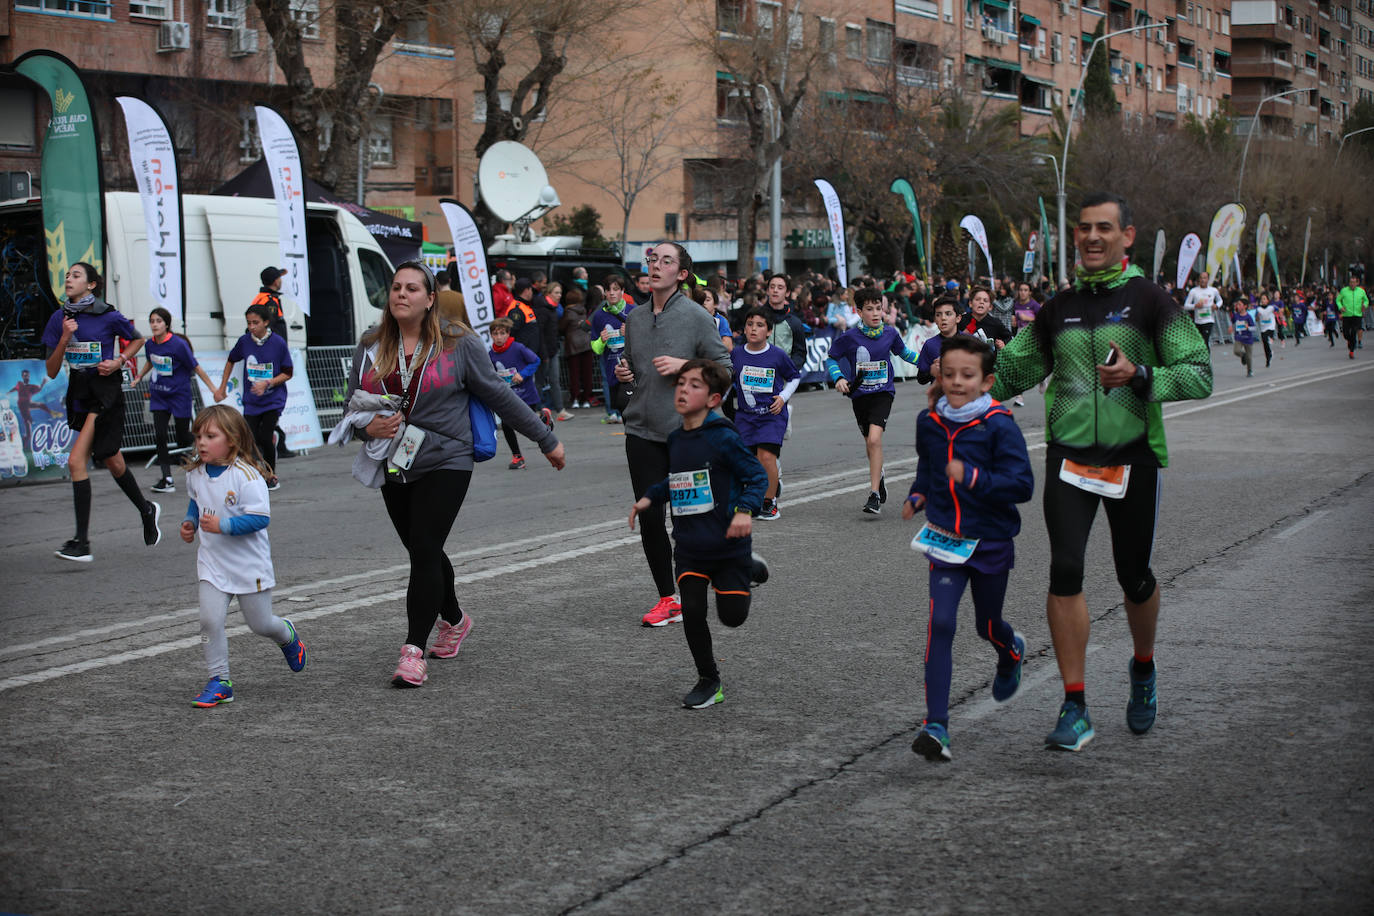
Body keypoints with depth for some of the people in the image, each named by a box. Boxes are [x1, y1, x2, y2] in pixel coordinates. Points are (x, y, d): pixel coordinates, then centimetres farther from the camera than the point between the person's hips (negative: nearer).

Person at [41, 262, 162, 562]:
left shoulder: (109, 317, -10)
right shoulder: (59, 319, 2)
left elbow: (138, 339, 9)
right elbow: (51, 371, 0)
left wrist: (118, 361, -7)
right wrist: (64, 338, -13)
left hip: (106, 393, -6)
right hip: (79, 394, 6)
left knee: (76, 461, -17)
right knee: (112, 462, 17)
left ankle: (82, 542, -16)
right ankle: (146, 510, 41)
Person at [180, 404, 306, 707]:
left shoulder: (247, 475, -21)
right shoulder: (196, 473, 0)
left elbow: (261, 518, -23)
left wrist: (222, 526, -29)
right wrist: (189, 522, 4)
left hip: (249, 564, -4)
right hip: (212, 563, 5)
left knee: (259, 623, 9)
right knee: (210, 619, -11)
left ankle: (287, 636, 44)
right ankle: (219, 682, 1)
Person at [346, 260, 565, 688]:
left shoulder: (458, 343, -4)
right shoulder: (371, 347, 6)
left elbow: (499, 395, 2)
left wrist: (546, 439, 6)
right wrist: (369, 427, -10)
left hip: (444, 464, -4)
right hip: (394, 470, 4)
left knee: (425, 551, -13)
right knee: (422, 553, 13)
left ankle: (414, 651, -10)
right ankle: (454, 620, 38)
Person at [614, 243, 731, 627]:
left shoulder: (696, 316, -6)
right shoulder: (635, 317, 11)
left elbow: (724, 365, -6)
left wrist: (683, 365, -17)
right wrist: (623, 374, 3)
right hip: (642, 433, 5)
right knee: (649, 519, 2)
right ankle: (668, 599, 13)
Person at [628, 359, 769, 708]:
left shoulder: (722, 438, -14)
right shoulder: (675, 439, 6)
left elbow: (757, 476, -11)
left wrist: (744, 510, -25)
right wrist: (649, 498, 9)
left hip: (727, 545, -5)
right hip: (689, 548, 5)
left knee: (732, 615, 3)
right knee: (692, 611, -5)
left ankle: (749, 569, 35)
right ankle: (709, 681, 14)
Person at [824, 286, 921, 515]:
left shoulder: (890, 333, -2)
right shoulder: (850, 337, -8)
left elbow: (903, 352, 19)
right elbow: (831, 359, 5)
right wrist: (839, 378, -11)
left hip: (883, 393, -2)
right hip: (860, 394, 2)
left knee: (874, 439, -20)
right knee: (869, 442, 15)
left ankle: (874, 494, -20)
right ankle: (878, 478, 45)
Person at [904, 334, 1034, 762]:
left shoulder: (999, 427, -15)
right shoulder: (928, 423, 0)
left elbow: (1022, 485, -20)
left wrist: (972, 477, -31)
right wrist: (917, 496, 4)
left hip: (990, 542, -2)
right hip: (945, 539, 2)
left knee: (987, 625, 16)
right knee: (940, 623, -13)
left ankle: (1012, 651, 56)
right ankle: (935, 726, -13)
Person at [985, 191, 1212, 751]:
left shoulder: (1149, 301, -2)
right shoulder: (1059, 309, 9)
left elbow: (1200, 375, -6)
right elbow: (1014, 372, 19)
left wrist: (1141, 377, -21)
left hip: (1133, 457, -2)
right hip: (1069, 454, 2)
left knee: (1134, 576, 9)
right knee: (1065, 570, -11)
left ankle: (1143, 670, 40)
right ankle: (1075, 709, -5)